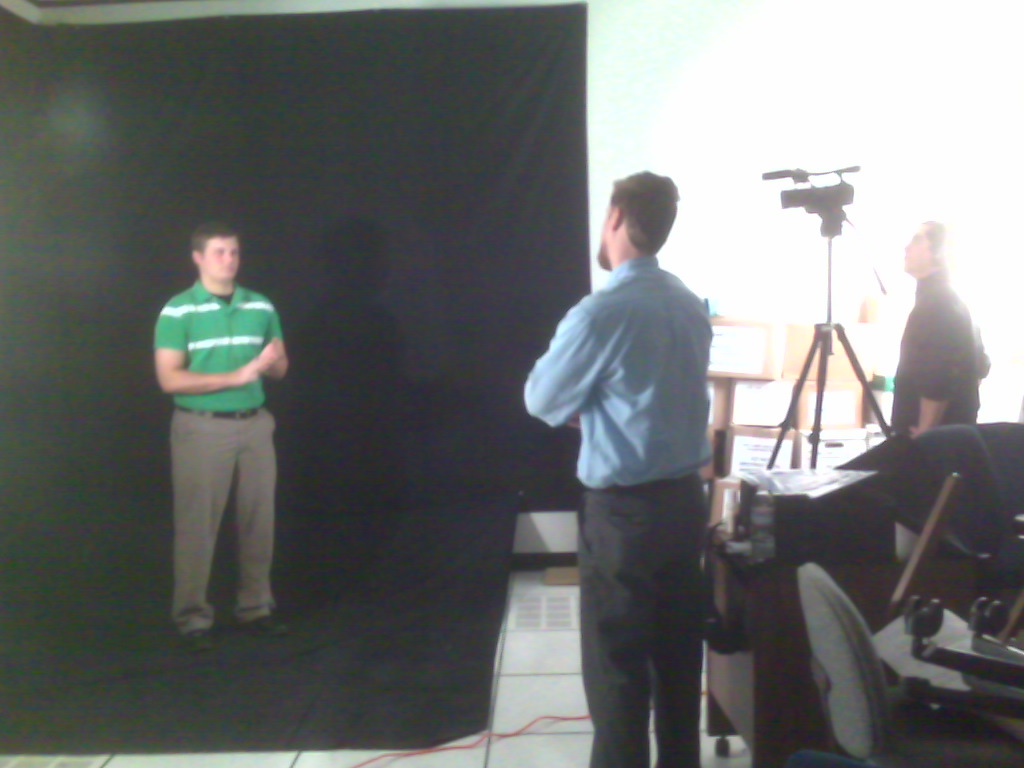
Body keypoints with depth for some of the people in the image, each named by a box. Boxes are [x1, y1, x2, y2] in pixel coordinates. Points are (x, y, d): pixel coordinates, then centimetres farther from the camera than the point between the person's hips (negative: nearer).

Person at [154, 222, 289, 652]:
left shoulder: (261, 307, 7)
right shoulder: (178, 312, -7)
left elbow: (280, 367, 11)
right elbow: (169, 379, -13)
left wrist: (269, 362, -14)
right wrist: (236, 375, -18)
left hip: (254, 424, 4)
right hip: (201, 428, -4)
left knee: (258, 519, 9)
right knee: (197, 524, 1)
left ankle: (255, 607, 22)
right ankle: (193, 617, 13)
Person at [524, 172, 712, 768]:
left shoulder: (601, 312, -18)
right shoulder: (692, 306, 5)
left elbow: (542, 400, -5)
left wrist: (576, 405, 13)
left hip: (624, 509, -7)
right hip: (686, 496, 8)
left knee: (617, 664, 4)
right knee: (679, 653, 17)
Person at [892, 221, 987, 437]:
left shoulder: (934, 302, -17)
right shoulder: (951, 301, 16)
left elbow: (937, 379, -27)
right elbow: (979, 365, 25)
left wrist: (924, 432, -21)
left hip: (934, 437, -10)